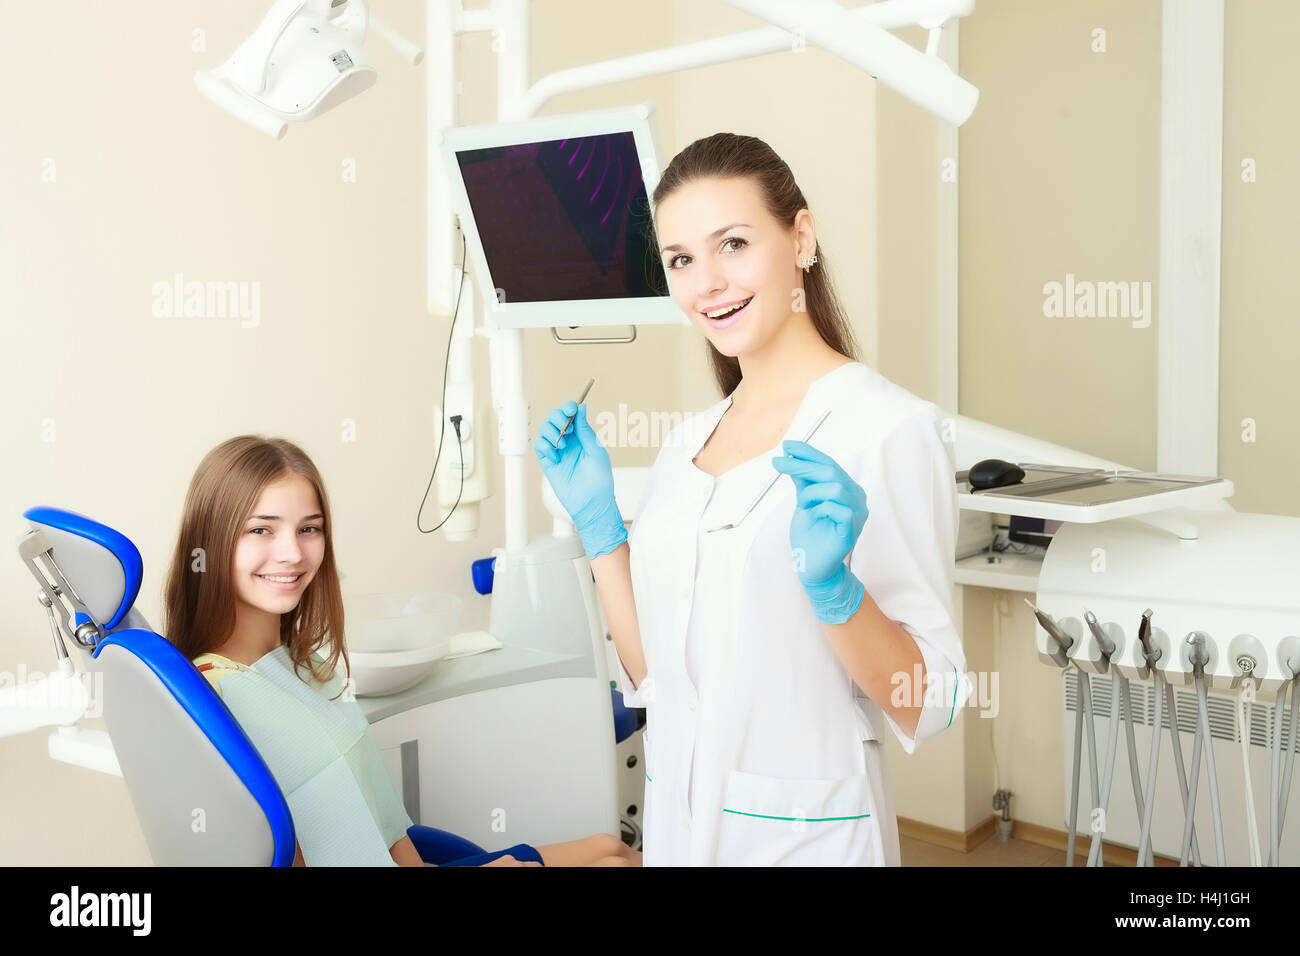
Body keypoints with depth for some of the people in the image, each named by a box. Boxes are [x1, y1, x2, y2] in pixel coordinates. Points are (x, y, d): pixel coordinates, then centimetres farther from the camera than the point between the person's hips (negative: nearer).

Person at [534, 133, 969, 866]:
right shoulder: (688, 442, 5)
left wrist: (832, 586, -31)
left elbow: (927, 706, -15)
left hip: (803, 827, -6)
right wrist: (596, 521, 1)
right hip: (676, 815, 6)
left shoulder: (889, 426, -15)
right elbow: (656, 674, 8)